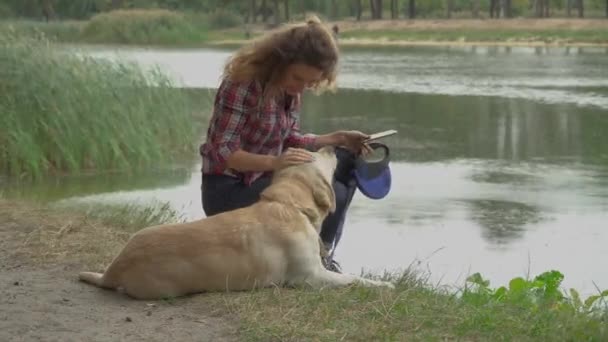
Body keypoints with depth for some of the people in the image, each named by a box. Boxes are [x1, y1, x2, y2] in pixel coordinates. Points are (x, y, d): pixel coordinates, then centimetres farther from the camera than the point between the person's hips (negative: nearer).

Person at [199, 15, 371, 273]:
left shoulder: (288, 88, 1)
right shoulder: (243, 83, -22)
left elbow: (290, 141, 10)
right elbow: (223, 152, -24)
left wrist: (337, 138, -3)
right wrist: (274, 162, -37)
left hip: (263, 178, 8)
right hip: (229, 189, -8)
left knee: (347, 160, 3)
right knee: (333, 195, -20)